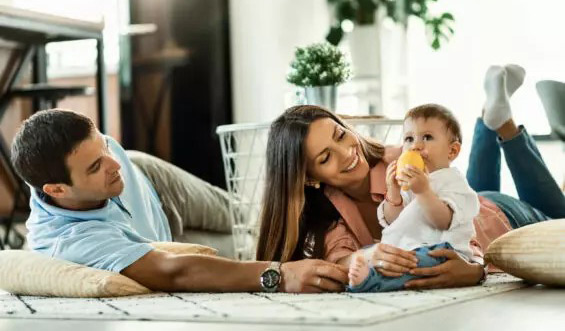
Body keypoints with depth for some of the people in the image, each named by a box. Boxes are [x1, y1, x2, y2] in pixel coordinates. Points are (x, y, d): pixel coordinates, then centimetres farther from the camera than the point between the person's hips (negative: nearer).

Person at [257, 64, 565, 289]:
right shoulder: (324, 212, -31)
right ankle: (490, 119, 37)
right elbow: (337, 258, -44)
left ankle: (501, 122, 34)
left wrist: (472, 268, -66)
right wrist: (370, 258, -66)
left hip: (498, 218, -3)